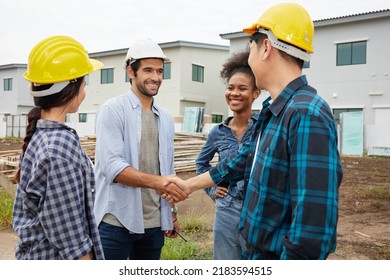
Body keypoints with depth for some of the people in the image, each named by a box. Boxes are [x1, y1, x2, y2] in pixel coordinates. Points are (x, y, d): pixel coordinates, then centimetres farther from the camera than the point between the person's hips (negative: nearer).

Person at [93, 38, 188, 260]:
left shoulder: (166, 119, 11)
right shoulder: (113, 110, -7)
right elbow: (111, 165, -19)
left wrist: (172, 212, 14)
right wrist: (156, 181, -31)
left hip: (154, 223, 6)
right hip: (117, 221, -5)